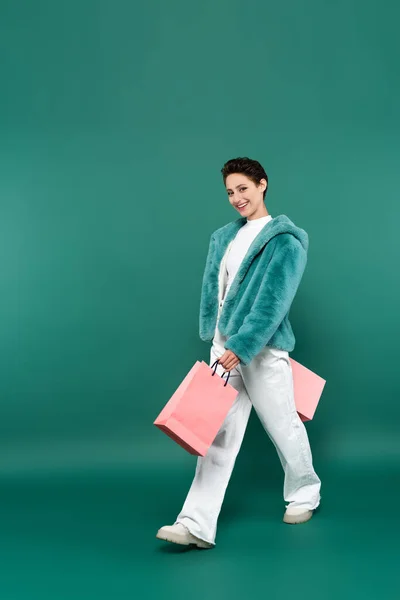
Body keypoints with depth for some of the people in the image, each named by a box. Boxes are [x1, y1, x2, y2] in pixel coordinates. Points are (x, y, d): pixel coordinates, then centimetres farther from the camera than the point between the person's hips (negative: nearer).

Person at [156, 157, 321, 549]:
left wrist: (241, 346, -23)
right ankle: (197, 525, 0)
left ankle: (305, 495, 36)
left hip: (263, 350, -5)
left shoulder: (284, 241, -8)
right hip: (224, 348, 6)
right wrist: (212, 337, 14)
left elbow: (273, 302, -17)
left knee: (284, 427, 11)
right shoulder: (223, 238, 12)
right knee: (218, 436, 2)